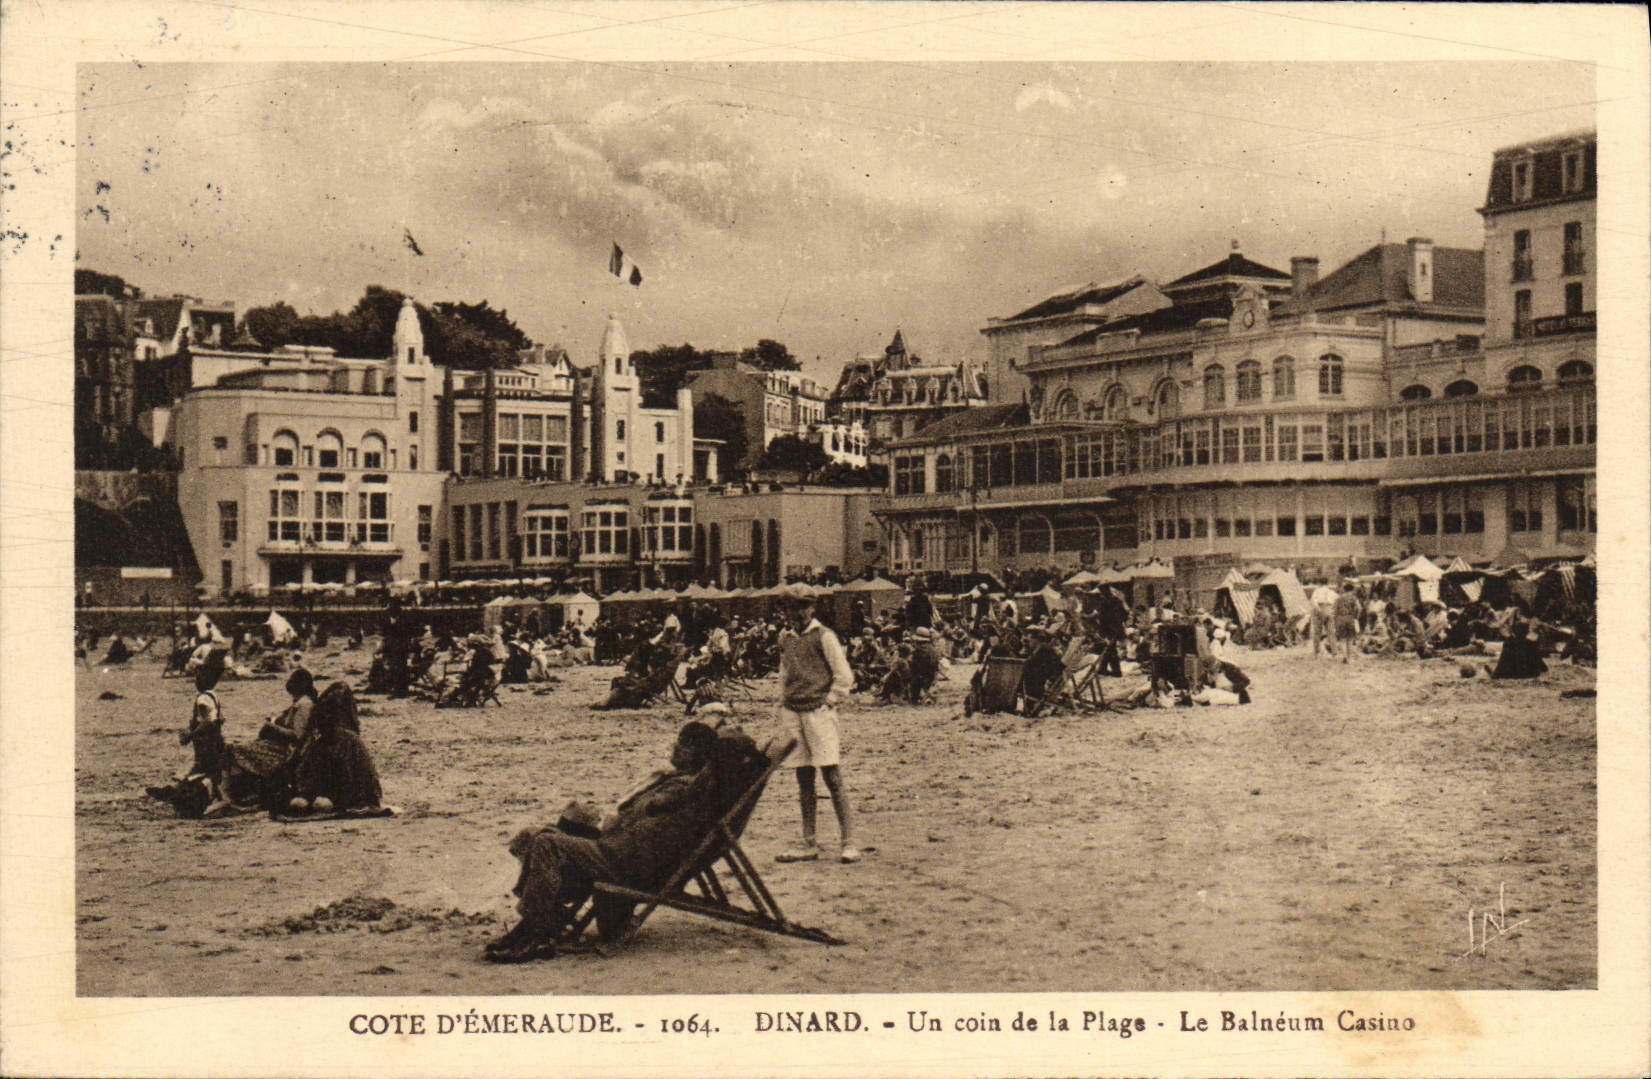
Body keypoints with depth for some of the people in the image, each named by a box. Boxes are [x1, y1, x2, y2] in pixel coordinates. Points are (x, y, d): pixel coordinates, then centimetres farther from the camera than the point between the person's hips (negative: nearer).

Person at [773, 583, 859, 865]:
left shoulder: (824, 637, -3)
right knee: (804, 782, 7)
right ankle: (809, 844, 11)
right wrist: (784, 707, 14)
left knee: (833, 778, -8)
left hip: (819, 712, -5)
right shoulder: (786, 639, 13)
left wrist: (828, 703, -5)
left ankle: (848, 842, -6)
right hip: (794, 715, 6)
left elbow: (844, 677, -4)